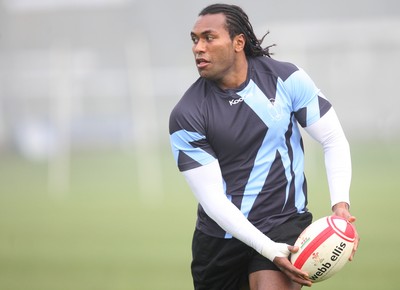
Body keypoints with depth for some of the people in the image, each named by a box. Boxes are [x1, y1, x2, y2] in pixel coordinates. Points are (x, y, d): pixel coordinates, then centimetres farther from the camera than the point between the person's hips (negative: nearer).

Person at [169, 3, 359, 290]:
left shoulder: (286, 79, -7)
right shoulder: (187, 114, -10)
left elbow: (334, 140, -1)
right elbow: (212, 199, -12)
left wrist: (340, 205, -17)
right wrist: (268, 249, -23)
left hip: (285, 223, -1)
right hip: (221, 233, 2)